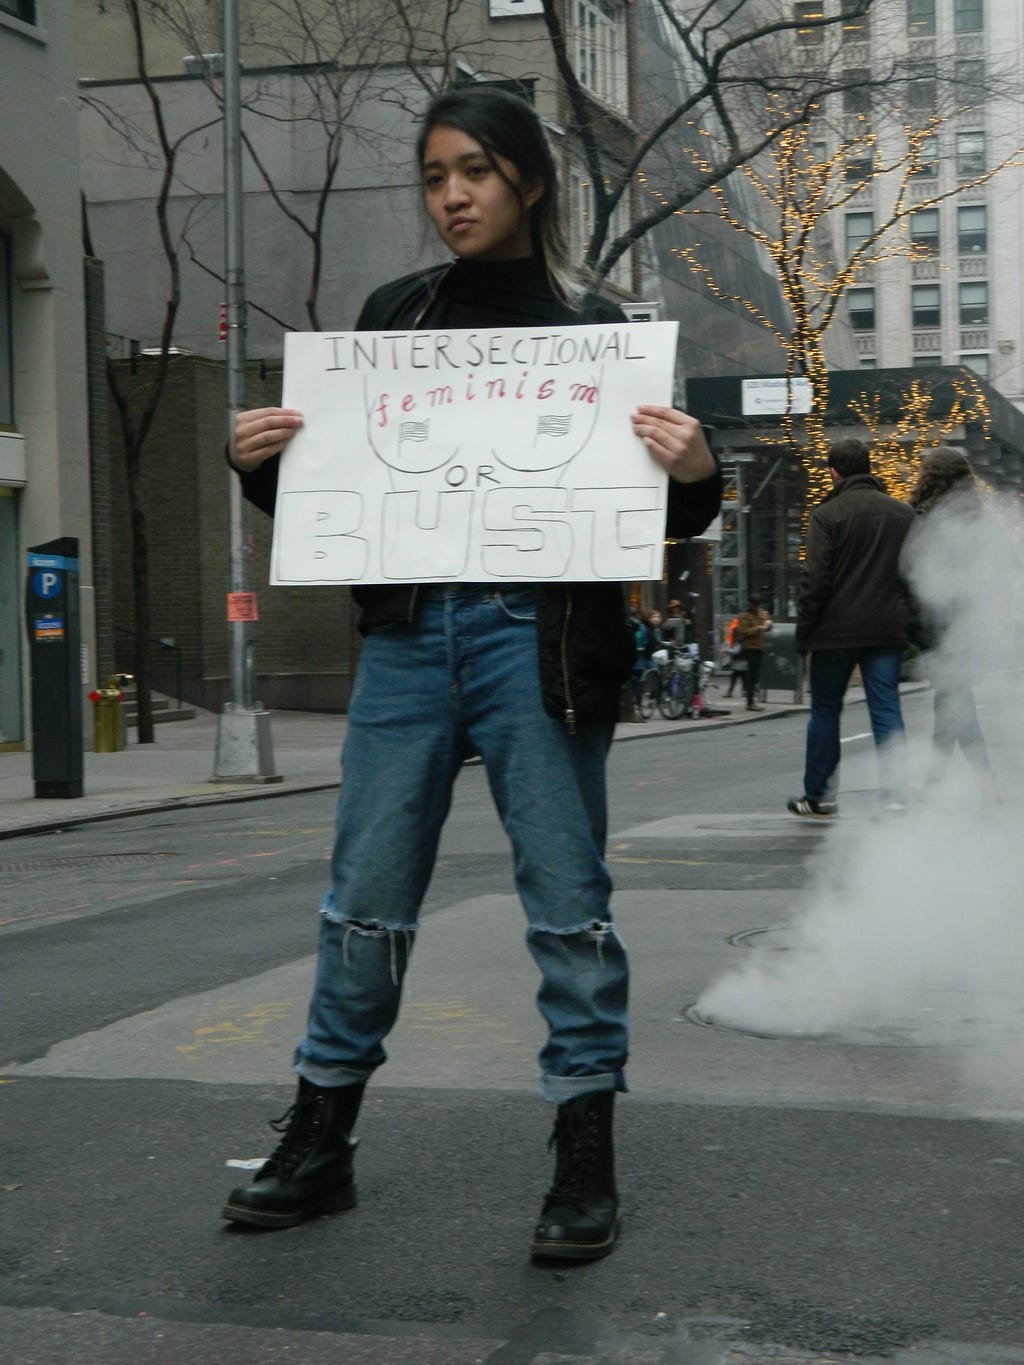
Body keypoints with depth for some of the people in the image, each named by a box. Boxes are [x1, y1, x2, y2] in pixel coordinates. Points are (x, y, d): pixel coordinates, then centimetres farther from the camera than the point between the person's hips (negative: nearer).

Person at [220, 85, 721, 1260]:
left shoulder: (590, 324, 5)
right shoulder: (392, 315, 13)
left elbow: (663, 518, 4)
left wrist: (694, 471, -17)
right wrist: (259, 463, -1)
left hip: (535, 636, -3)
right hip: (406, 631, 3)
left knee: (565, 896, 0)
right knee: (364, 896, 7)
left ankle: (585, 1162, 10)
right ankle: (319, 1144, 19)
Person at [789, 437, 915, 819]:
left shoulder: (827, 514, -7)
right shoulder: (904, 513, 10)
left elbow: (814, 580, -11)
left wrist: (804, 631, -5)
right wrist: (906, 621, 15)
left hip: (837, 630, -3)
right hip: (888, 630, 4)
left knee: (825, 710, 9)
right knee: (887, 712, 3)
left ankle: (819, 797, 15)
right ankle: (895, 799, -5)